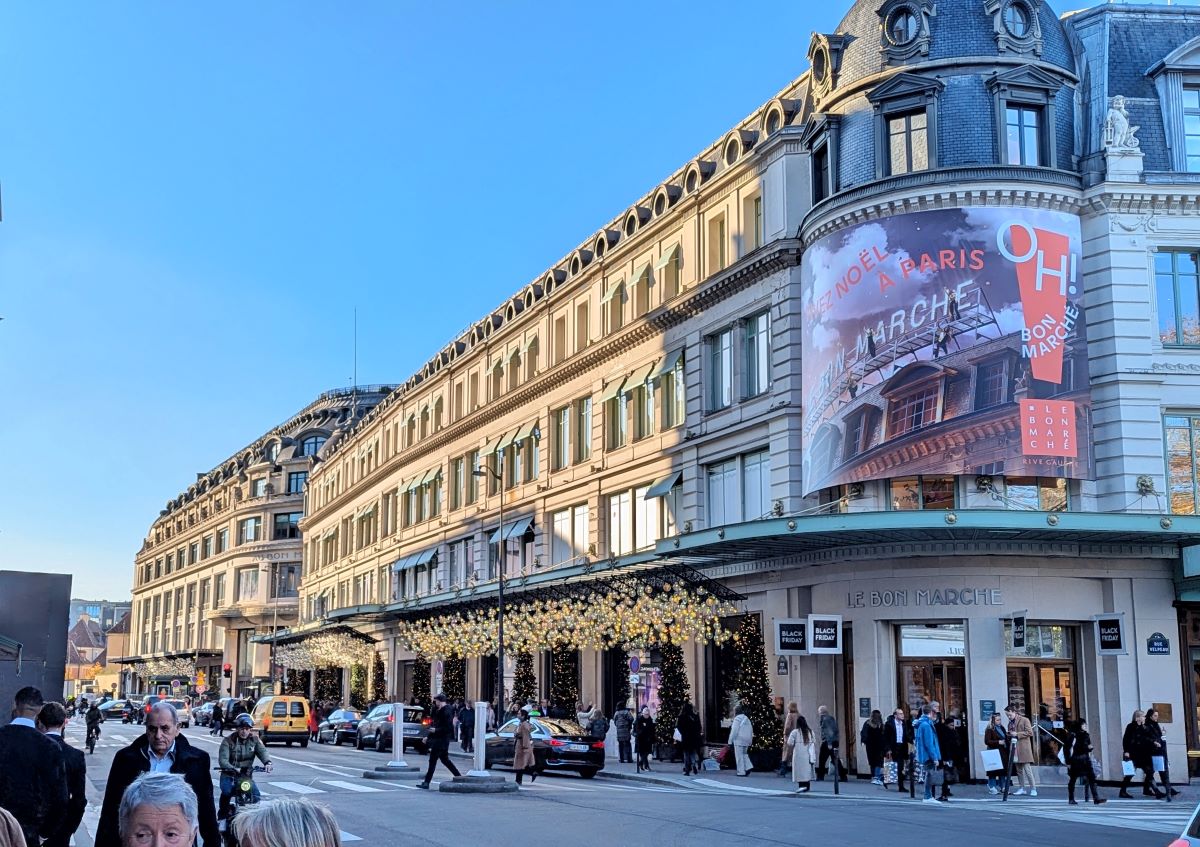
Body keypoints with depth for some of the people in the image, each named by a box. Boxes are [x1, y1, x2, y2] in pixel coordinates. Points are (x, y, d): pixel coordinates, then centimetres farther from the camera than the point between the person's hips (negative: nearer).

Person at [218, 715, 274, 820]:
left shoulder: (255, 740, 3)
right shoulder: (228, 741, -7)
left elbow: (262, 751, -12)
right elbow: (222, 760, -20)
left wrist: (267, 762, -36)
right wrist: (233, 768, -41)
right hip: (229, 774, -3)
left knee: (256, 796, -16)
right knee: (226, 792, -30)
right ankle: (222, 817, -10)